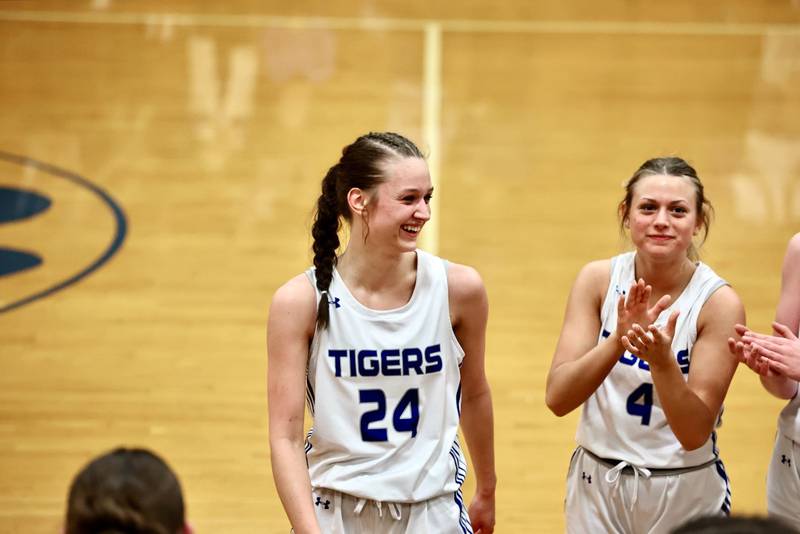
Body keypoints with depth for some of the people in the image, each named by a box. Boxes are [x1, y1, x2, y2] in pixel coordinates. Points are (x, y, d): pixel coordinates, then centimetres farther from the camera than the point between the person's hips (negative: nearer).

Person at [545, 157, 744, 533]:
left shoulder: (718, 302, -15)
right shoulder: (598, 280, -9)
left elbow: (695, 433, -17)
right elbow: (557, 398, -15)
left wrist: (661, 360, -33)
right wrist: (619, 340, -29)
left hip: (685, 492, -2)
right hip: (596, 484, 2)